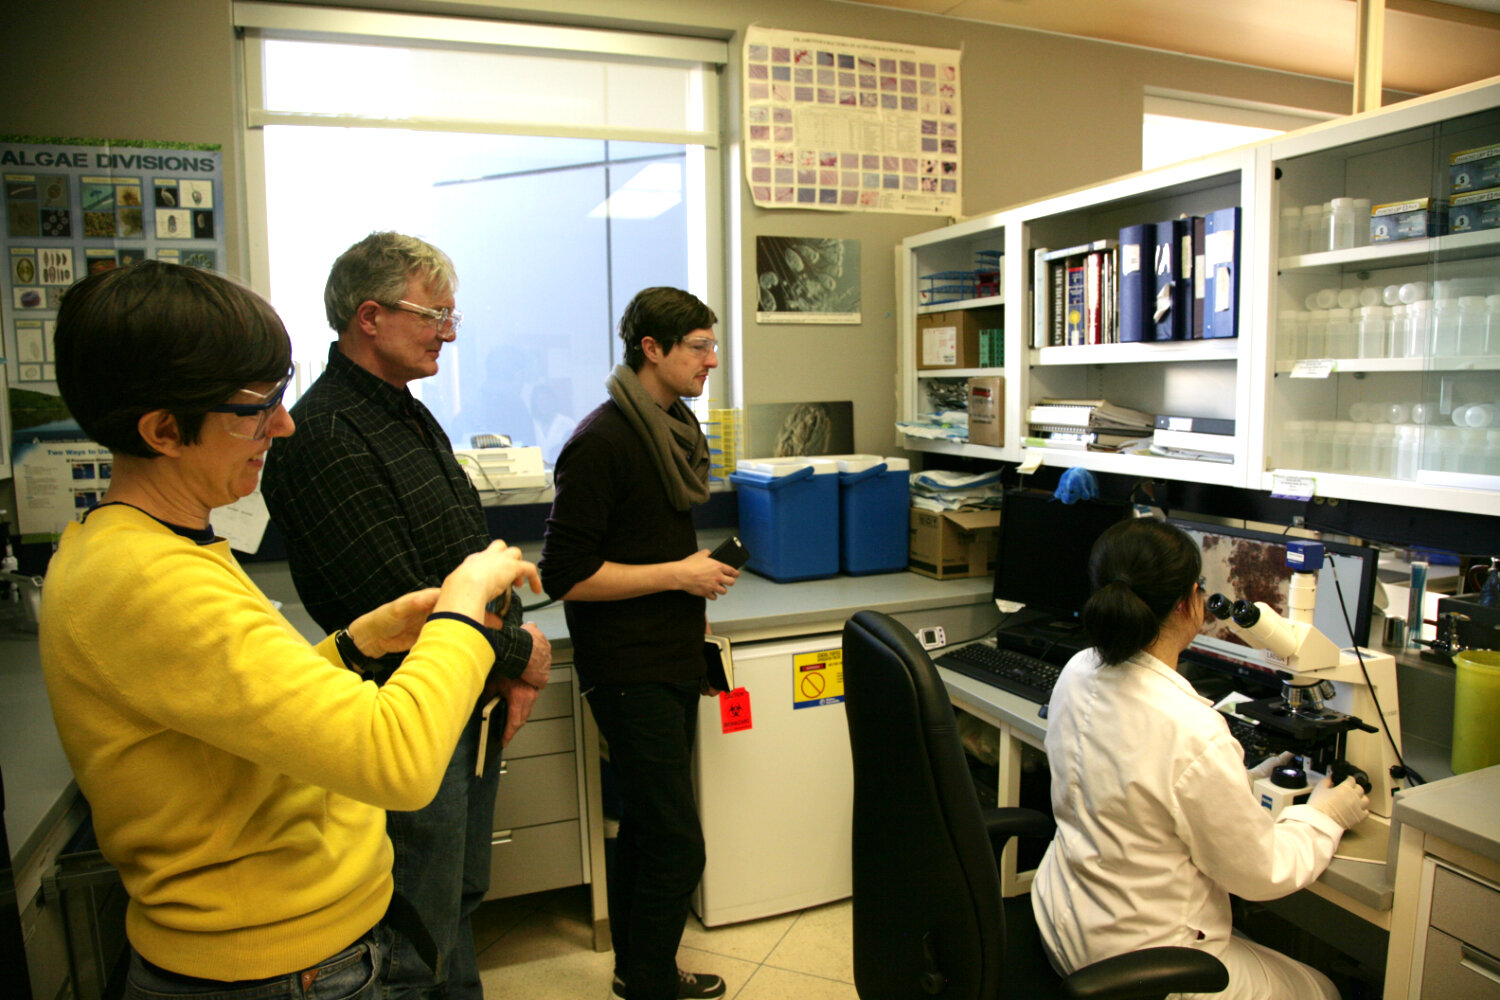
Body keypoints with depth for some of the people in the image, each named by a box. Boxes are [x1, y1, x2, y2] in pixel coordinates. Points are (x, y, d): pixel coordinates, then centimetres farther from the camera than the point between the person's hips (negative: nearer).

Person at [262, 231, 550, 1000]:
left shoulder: (411, 416, 11)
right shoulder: (323, 438, -20)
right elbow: (398, 603, -24)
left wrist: (512, 664, 2)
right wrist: (518, 654, -11)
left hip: (474, 703, 9)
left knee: (460, 898, 24)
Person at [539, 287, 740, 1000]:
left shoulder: (672, 428, 12)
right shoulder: (602, 442, -17)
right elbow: (566, 576, -20)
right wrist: (679, 575, -17)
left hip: (673, 661, 9)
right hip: (630, 672, -9)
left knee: (647, 823, 19)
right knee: (677, 845, -5)